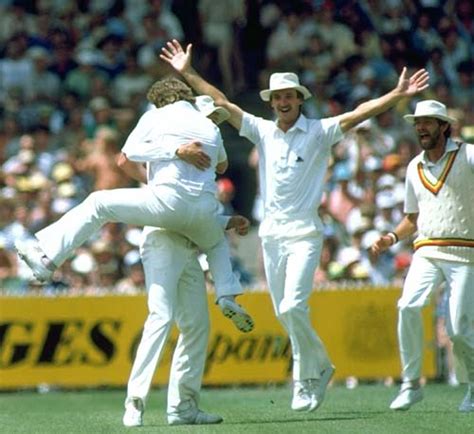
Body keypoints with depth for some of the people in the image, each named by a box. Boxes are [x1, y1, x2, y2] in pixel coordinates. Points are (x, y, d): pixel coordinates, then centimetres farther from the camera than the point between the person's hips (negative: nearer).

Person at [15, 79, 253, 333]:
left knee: (98, 203, 9)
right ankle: (227, 296, 15)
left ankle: (47, 257, 2)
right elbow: (222, 166, 41)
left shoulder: (156, 117, 11)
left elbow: (123, 159, 10)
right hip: (204, 211, 4)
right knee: (217, 244, 37)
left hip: (168, 200, -4)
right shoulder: (210, 127, 23)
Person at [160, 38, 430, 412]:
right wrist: (187, 73, 3)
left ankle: (307, 380, -4)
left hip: (304, 232, -5)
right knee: (284, 313, 8)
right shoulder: (262, 131, 8)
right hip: (271, 233, 5)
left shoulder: (319, 132, -3)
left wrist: (399, 95, -25)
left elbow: (358, 114, -13)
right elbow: (221, 102, 7)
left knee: (292, 307, -17)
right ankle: (320, 368, 26)